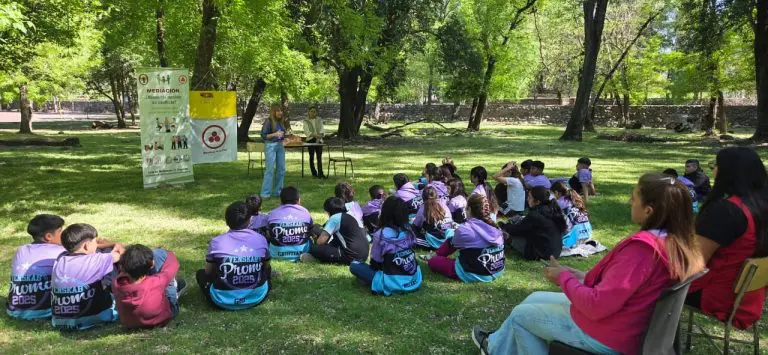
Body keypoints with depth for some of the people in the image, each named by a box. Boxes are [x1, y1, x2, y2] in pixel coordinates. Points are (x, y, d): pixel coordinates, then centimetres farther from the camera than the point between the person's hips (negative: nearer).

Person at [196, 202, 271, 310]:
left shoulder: (216, 242, -9)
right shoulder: (261, 239, -5)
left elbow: (208, 272, 6)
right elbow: (266, 267, 12)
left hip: (224, 301, -2)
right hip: (256, 297, 3)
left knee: (201, 274, 23)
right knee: (267, 270, 32)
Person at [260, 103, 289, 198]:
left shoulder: (282, 121, 9)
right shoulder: (269, 121, -9)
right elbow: (263, 136, -10)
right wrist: (275, 134, -20)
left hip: (280, 146, 7)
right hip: (270, 146, -7)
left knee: (281, 169, 8)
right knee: (270, 169, -7)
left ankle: (278, 191, 18)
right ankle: (265, 193, -2)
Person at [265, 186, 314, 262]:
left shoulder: (272, 214, 0)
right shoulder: (305, 212, 2)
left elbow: (268, 236, 6)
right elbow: (310, 233, 10)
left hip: (277, 254, 0)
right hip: (301, 252, 0)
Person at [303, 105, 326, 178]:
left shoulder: (319, 120, 11)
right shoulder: (306, 121, 1)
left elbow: (322, 129, 2)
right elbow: (306, 131, -10)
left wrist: (320, 135, -19)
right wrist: (315, 135, -25)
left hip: (319, 140, 2)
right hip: (310, 140, -2)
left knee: (319, 157, -3)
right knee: (312, 157, 2)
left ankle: (320, 173, -4)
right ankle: (314, 173, 10)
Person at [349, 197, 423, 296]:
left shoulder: (381, 235, -14)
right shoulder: (409, 231, 2)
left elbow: (375, 262, -3)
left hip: (393, 284, -6)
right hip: (415, 280, 6)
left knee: (354, 265, 3)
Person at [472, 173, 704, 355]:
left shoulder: (641, 247, -32)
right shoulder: (675, 242, -3)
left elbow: (597, 305, -31)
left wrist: (564, 277, -14)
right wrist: (584, 277, 2)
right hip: (627, 326, 9)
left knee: (521, 314, 12)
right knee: (535, 299, 23)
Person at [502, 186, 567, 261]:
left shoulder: (535, 215, -22)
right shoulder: (553, 209, 2)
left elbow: (517, 229, -9)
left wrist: (503, 226, 8)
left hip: (543, 252, -9)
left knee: (512, 237, -2)